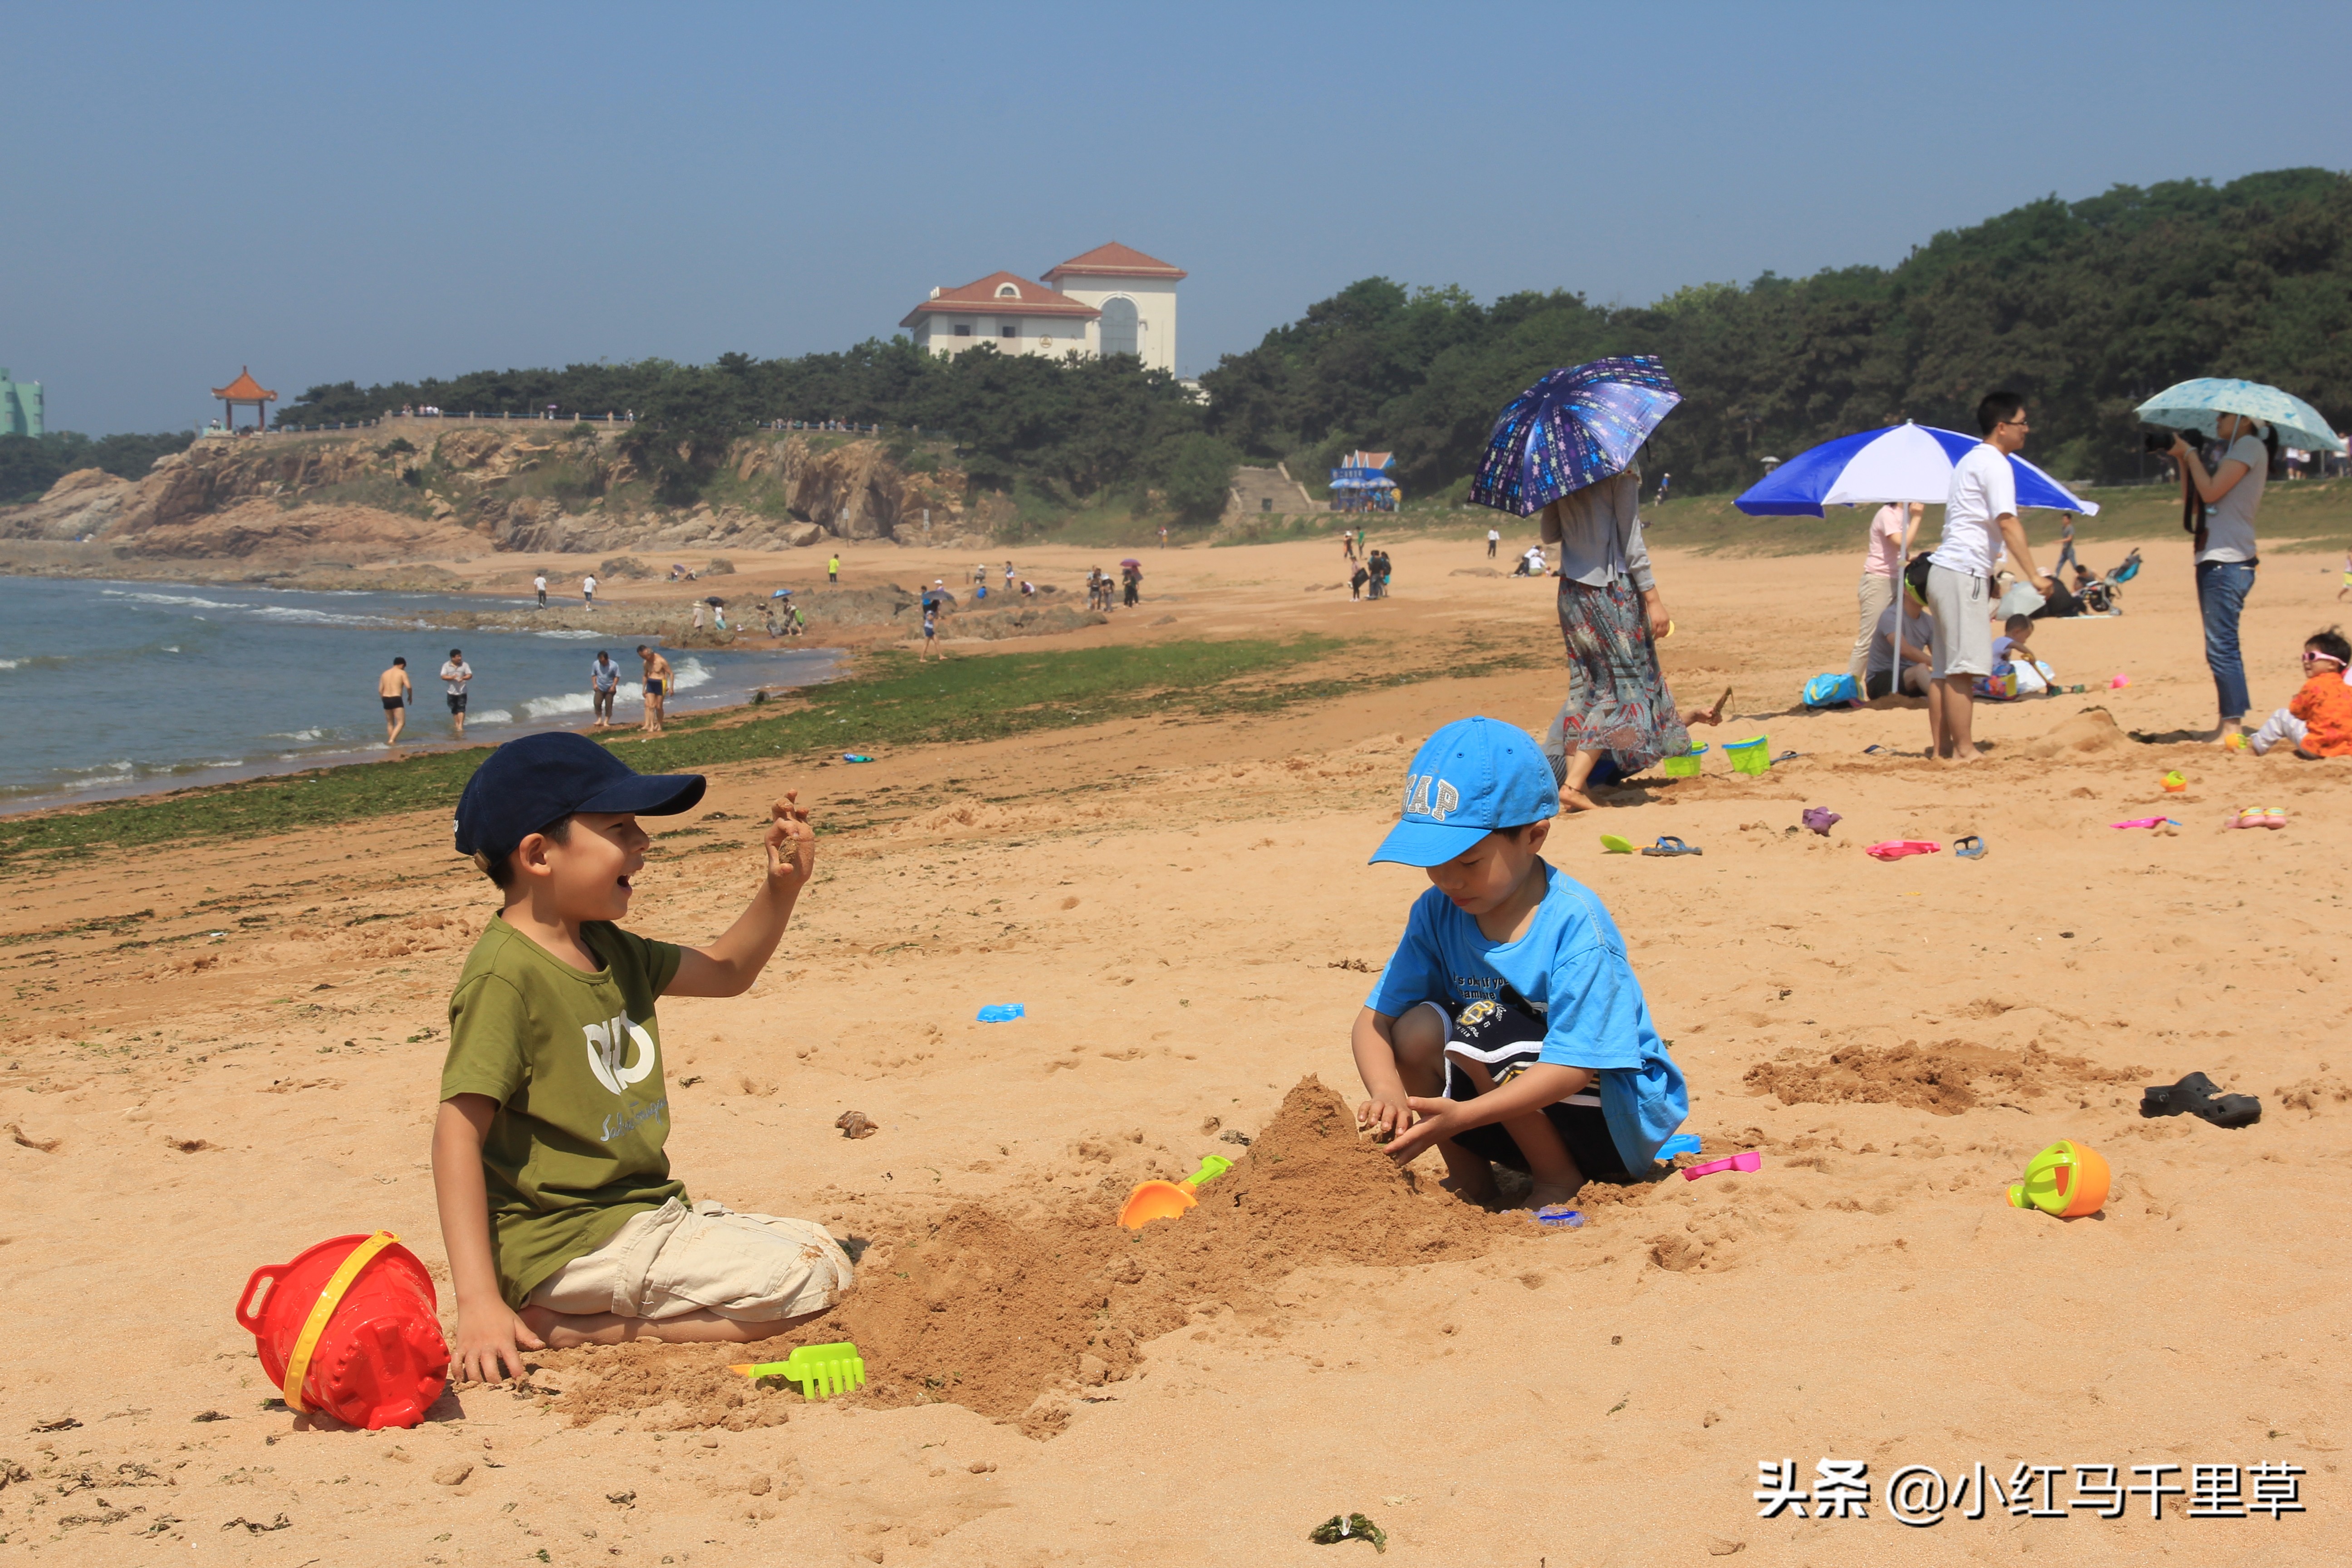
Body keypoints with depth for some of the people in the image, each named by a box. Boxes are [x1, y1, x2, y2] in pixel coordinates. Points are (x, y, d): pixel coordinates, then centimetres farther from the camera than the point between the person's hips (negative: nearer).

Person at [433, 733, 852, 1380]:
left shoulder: (608, 951, 10)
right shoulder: (506, 976, -18)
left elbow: (725, 971, 26)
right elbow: (459, 1132, -22)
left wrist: (783, 886, 7)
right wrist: (478, 1303, -28)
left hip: (648, 1216, 9)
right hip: (568, 1246, -9)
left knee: (826, 1253, 9)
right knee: (809, 1279, -15)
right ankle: (552, 1328, -11)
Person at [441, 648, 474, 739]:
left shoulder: (465, 665, 1)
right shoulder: (446, 666, 2)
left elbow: (470, 675, -4)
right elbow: (443, 677, -6)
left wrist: (463, 678, -26)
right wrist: (452, 678, -23)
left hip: (462, 691, -1)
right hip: (451, 692, 1)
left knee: (461, 708, -12)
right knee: (454, 710, 9)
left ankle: (461, 726, -16)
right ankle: (457, 725, 21)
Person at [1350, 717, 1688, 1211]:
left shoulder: (1574, 922, -24)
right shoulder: (1438, 912, -5)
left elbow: (1573, 1066, -29)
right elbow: (1374, 1019, -6)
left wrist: (1461, 1116, -39)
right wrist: (1388, 1092, -29)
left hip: (1623, 1118, -6)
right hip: (1522, 1124, 6)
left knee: (1481, 1029, -27)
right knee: (1417, 1030, -18)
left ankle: (1559, 1180, -7)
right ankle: (1469, 1176, 3)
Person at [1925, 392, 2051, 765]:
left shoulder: (1972, 460, 21)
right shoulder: (1995, 464, -8)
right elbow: (2008, 524, -18)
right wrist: (2034, 575, -20)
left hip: (1944, 570, 10)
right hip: (1965, 573, -10)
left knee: (1945, 670, 8)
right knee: (1962, 668, -10)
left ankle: (1943, 750, 10)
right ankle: (1964, 752, -11)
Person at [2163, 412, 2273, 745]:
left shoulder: (2251, 447, -6)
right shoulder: (2231, 451, 22)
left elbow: (2211, 492, -16)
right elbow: (2192, 498, 17)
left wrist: (2190, 453, -5)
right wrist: (2182, 461, 10)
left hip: (2228, 560, -10)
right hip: (2213, 558, 10)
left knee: (2221, 646, -13)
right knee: (2222, 646, 12)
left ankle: (2234, 726, -14)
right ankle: (2232, 721, 15)